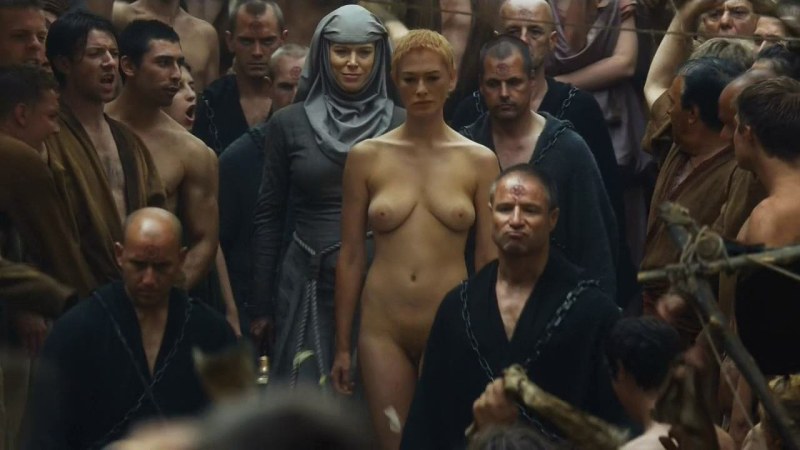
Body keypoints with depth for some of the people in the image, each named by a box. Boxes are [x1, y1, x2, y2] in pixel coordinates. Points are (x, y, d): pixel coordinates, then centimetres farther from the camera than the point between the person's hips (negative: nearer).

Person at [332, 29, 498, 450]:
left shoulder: (479, 161, 3)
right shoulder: (366, 157, 3)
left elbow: (487, 258, 4)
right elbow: (350, 256, 5)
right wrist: (342, 346, 4)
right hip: (383, 328, 0)